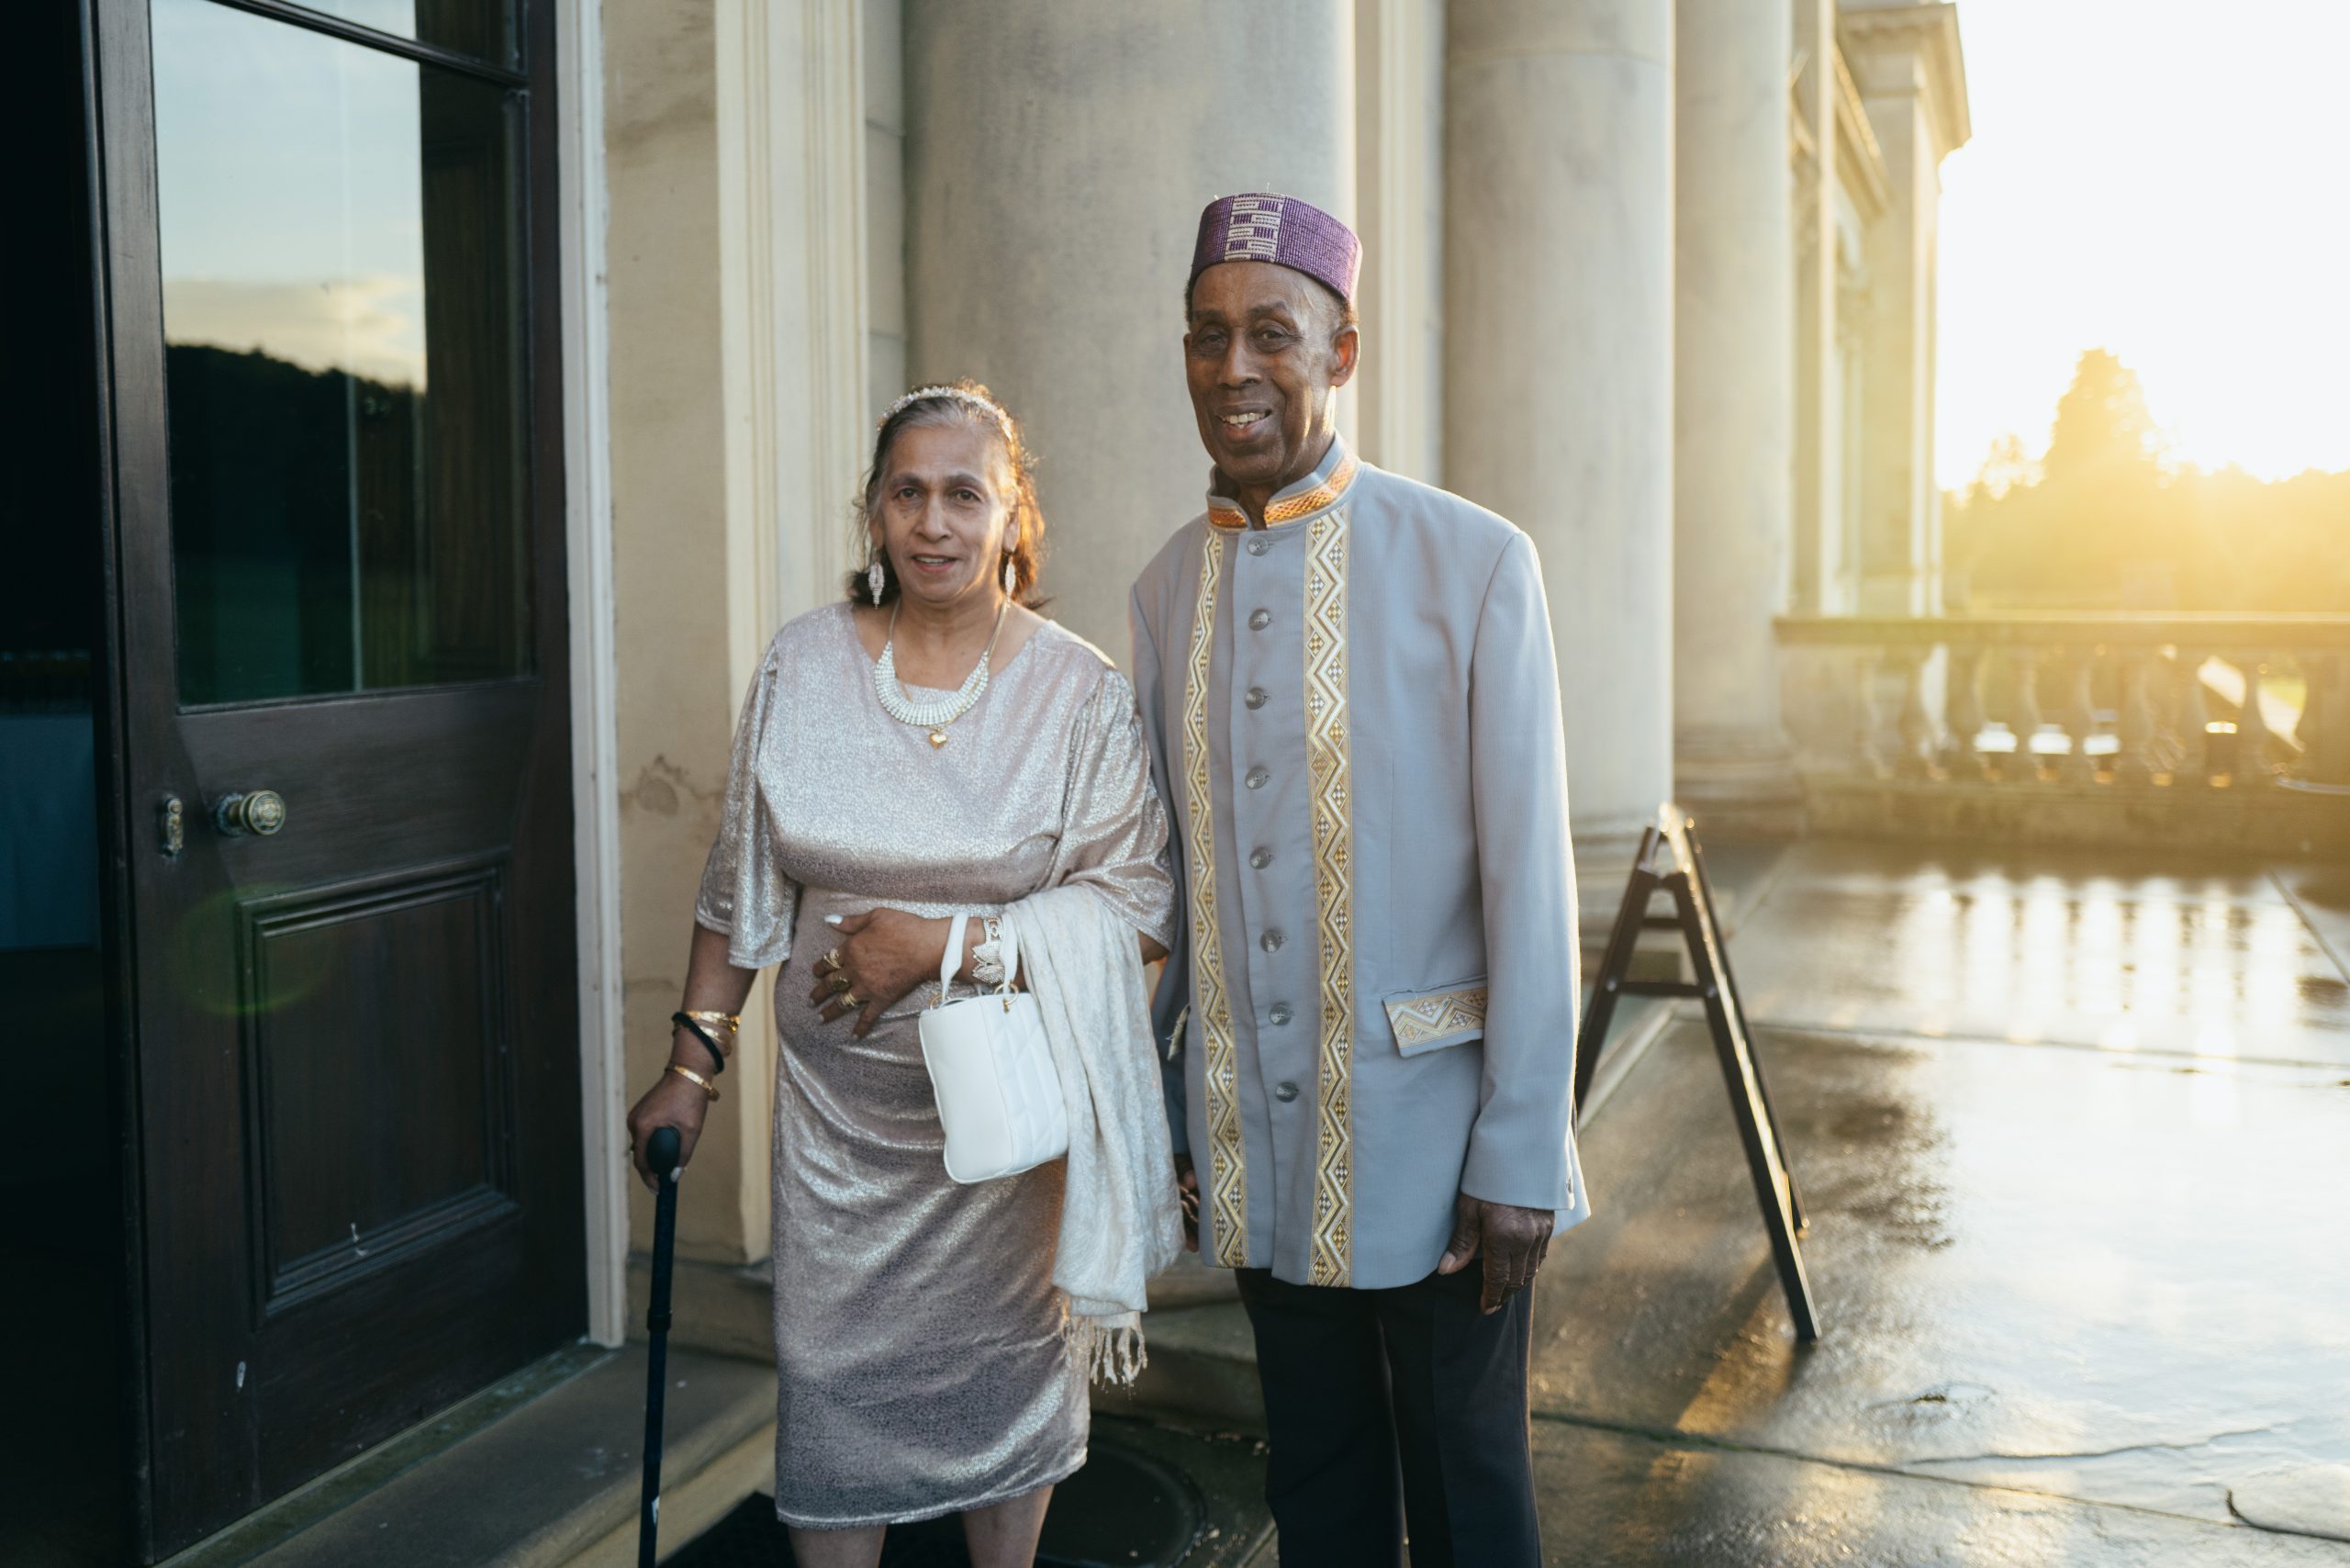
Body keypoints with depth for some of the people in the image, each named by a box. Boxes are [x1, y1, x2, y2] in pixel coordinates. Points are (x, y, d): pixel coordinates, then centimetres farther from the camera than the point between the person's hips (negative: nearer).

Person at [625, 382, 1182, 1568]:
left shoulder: (1080, 692, -7)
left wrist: (946, 943, -18)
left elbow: (1140, 902, -11)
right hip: (840, 1098, 1)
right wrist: (694, 1061, 6)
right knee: (830, 1382, 5)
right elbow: (739, 885, 7)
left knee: (1011, 1377, 14)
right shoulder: (801, 669, 0)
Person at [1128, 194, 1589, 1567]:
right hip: (1259, 1144, 4)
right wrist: (1149, 1099, 11)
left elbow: (1529, 880, -11)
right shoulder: (1170, 586, 6)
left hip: (1430, 1134, -4)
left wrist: (1519, 1156, -12)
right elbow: (1167, 874, 11)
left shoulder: (1475, 563, -10)